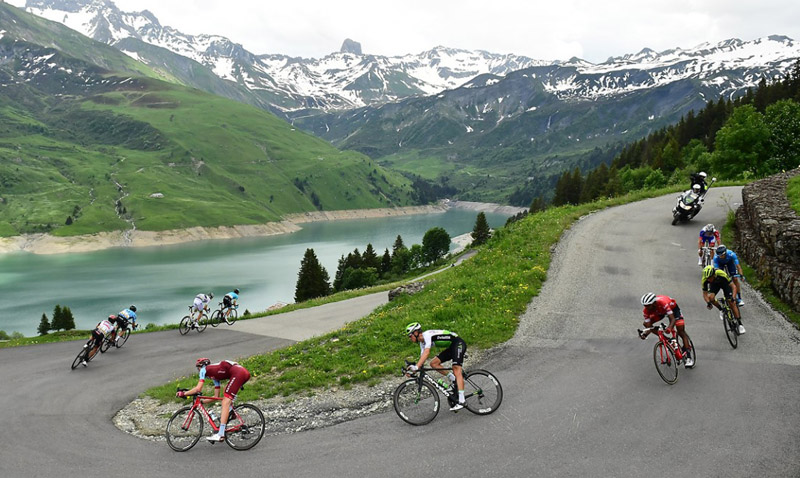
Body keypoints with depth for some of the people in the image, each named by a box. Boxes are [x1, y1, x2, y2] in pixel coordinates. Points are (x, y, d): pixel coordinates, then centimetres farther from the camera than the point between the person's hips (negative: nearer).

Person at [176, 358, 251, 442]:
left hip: (238, 373, -9)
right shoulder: (215, 374, 35)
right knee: (227, 389, 35)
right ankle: (230, 412, 19)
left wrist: (183, 393, 14)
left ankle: (220, 434, -13)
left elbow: (198, 389, 2)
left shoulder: (204, 369, 15)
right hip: (245, 373, 9)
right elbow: (216, 397, 35)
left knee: (225, 403, -9)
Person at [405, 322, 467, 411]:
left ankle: (461, 401, -26)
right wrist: (413, 369, 0)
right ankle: (453, 378, 4)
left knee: (456, 370, -20)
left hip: (458, 343, -10)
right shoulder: (422, 342, 9)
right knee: (433, 363, -1)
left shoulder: (427, 335, -21)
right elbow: (422, 357, 9)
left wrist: (416, 367, -41)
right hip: (451, 347, 10)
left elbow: (426, 353, -34)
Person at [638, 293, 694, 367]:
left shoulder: (662, 303, -44)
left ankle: (689, 356, -10)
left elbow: (673, 319, -46)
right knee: (646, 324, -10)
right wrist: (645, 334, -47)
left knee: (681, 331, -17)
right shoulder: (646, 311, -28)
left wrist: (669, 327, -66)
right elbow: (649, 327, -26)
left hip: (673, 308, -5)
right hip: (660, 312, 5)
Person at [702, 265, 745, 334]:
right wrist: (708, 302, -41)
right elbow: (705, 294, -23)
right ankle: (721, 310, 4)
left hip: (724, 283, -2)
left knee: (731, 302, -11)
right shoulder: (705, 279, -33)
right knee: (711, 297, -26)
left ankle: (740, 324, 1)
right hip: (714, 284, 2)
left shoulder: (721, 274, -41)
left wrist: (733, 298, -46)